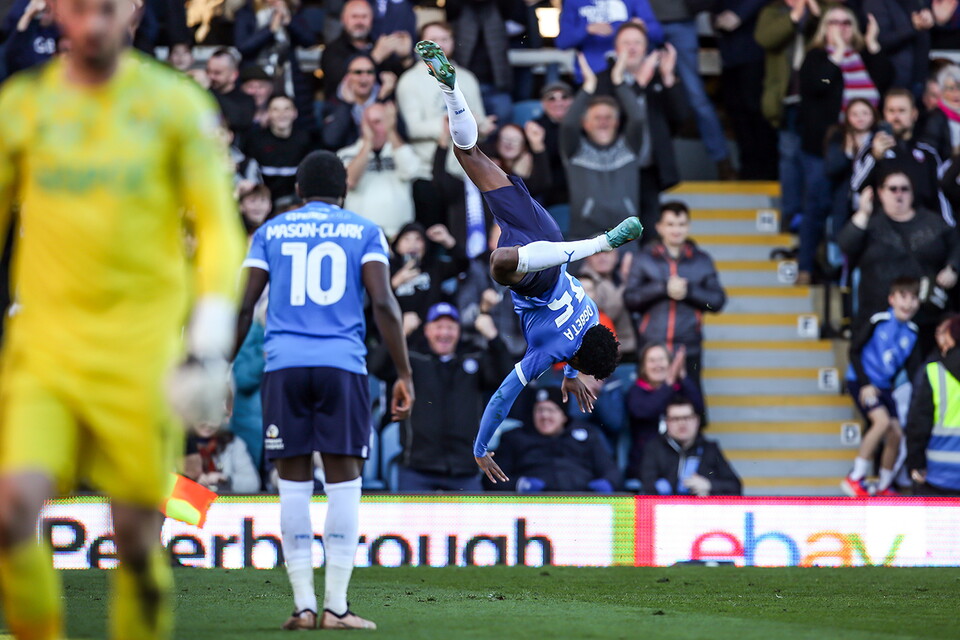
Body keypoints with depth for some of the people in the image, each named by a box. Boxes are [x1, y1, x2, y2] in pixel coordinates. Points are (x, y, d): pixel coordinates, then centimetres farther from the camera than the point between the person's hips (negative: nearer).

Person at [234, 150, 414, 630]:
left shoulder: (271, 232, 15)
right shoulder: (364, 232, 11)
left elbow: (244, 307, 8)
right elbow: (383, 303, 0)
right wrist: (404, 375, 0)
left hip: (284, 365, 1)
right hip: (343, 365, -1)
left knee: (294, 484, 4)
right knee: (344, 483, 1)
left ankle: (303, 606, 1)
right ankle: (336, 607, -5)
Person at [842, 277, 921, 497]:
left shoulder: (912, 332, 3)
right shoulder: (878, 321, -14)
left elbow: (911, 366, 14)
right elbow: (854, 350, -11)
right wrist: (865, 384, -16)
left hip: (884, 386, 6)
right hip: (860, 381, -6)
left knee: (895, 434, -1)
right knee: (883, 421, -26)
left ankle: (884, 486, 17)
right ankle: (855, 477, -18)